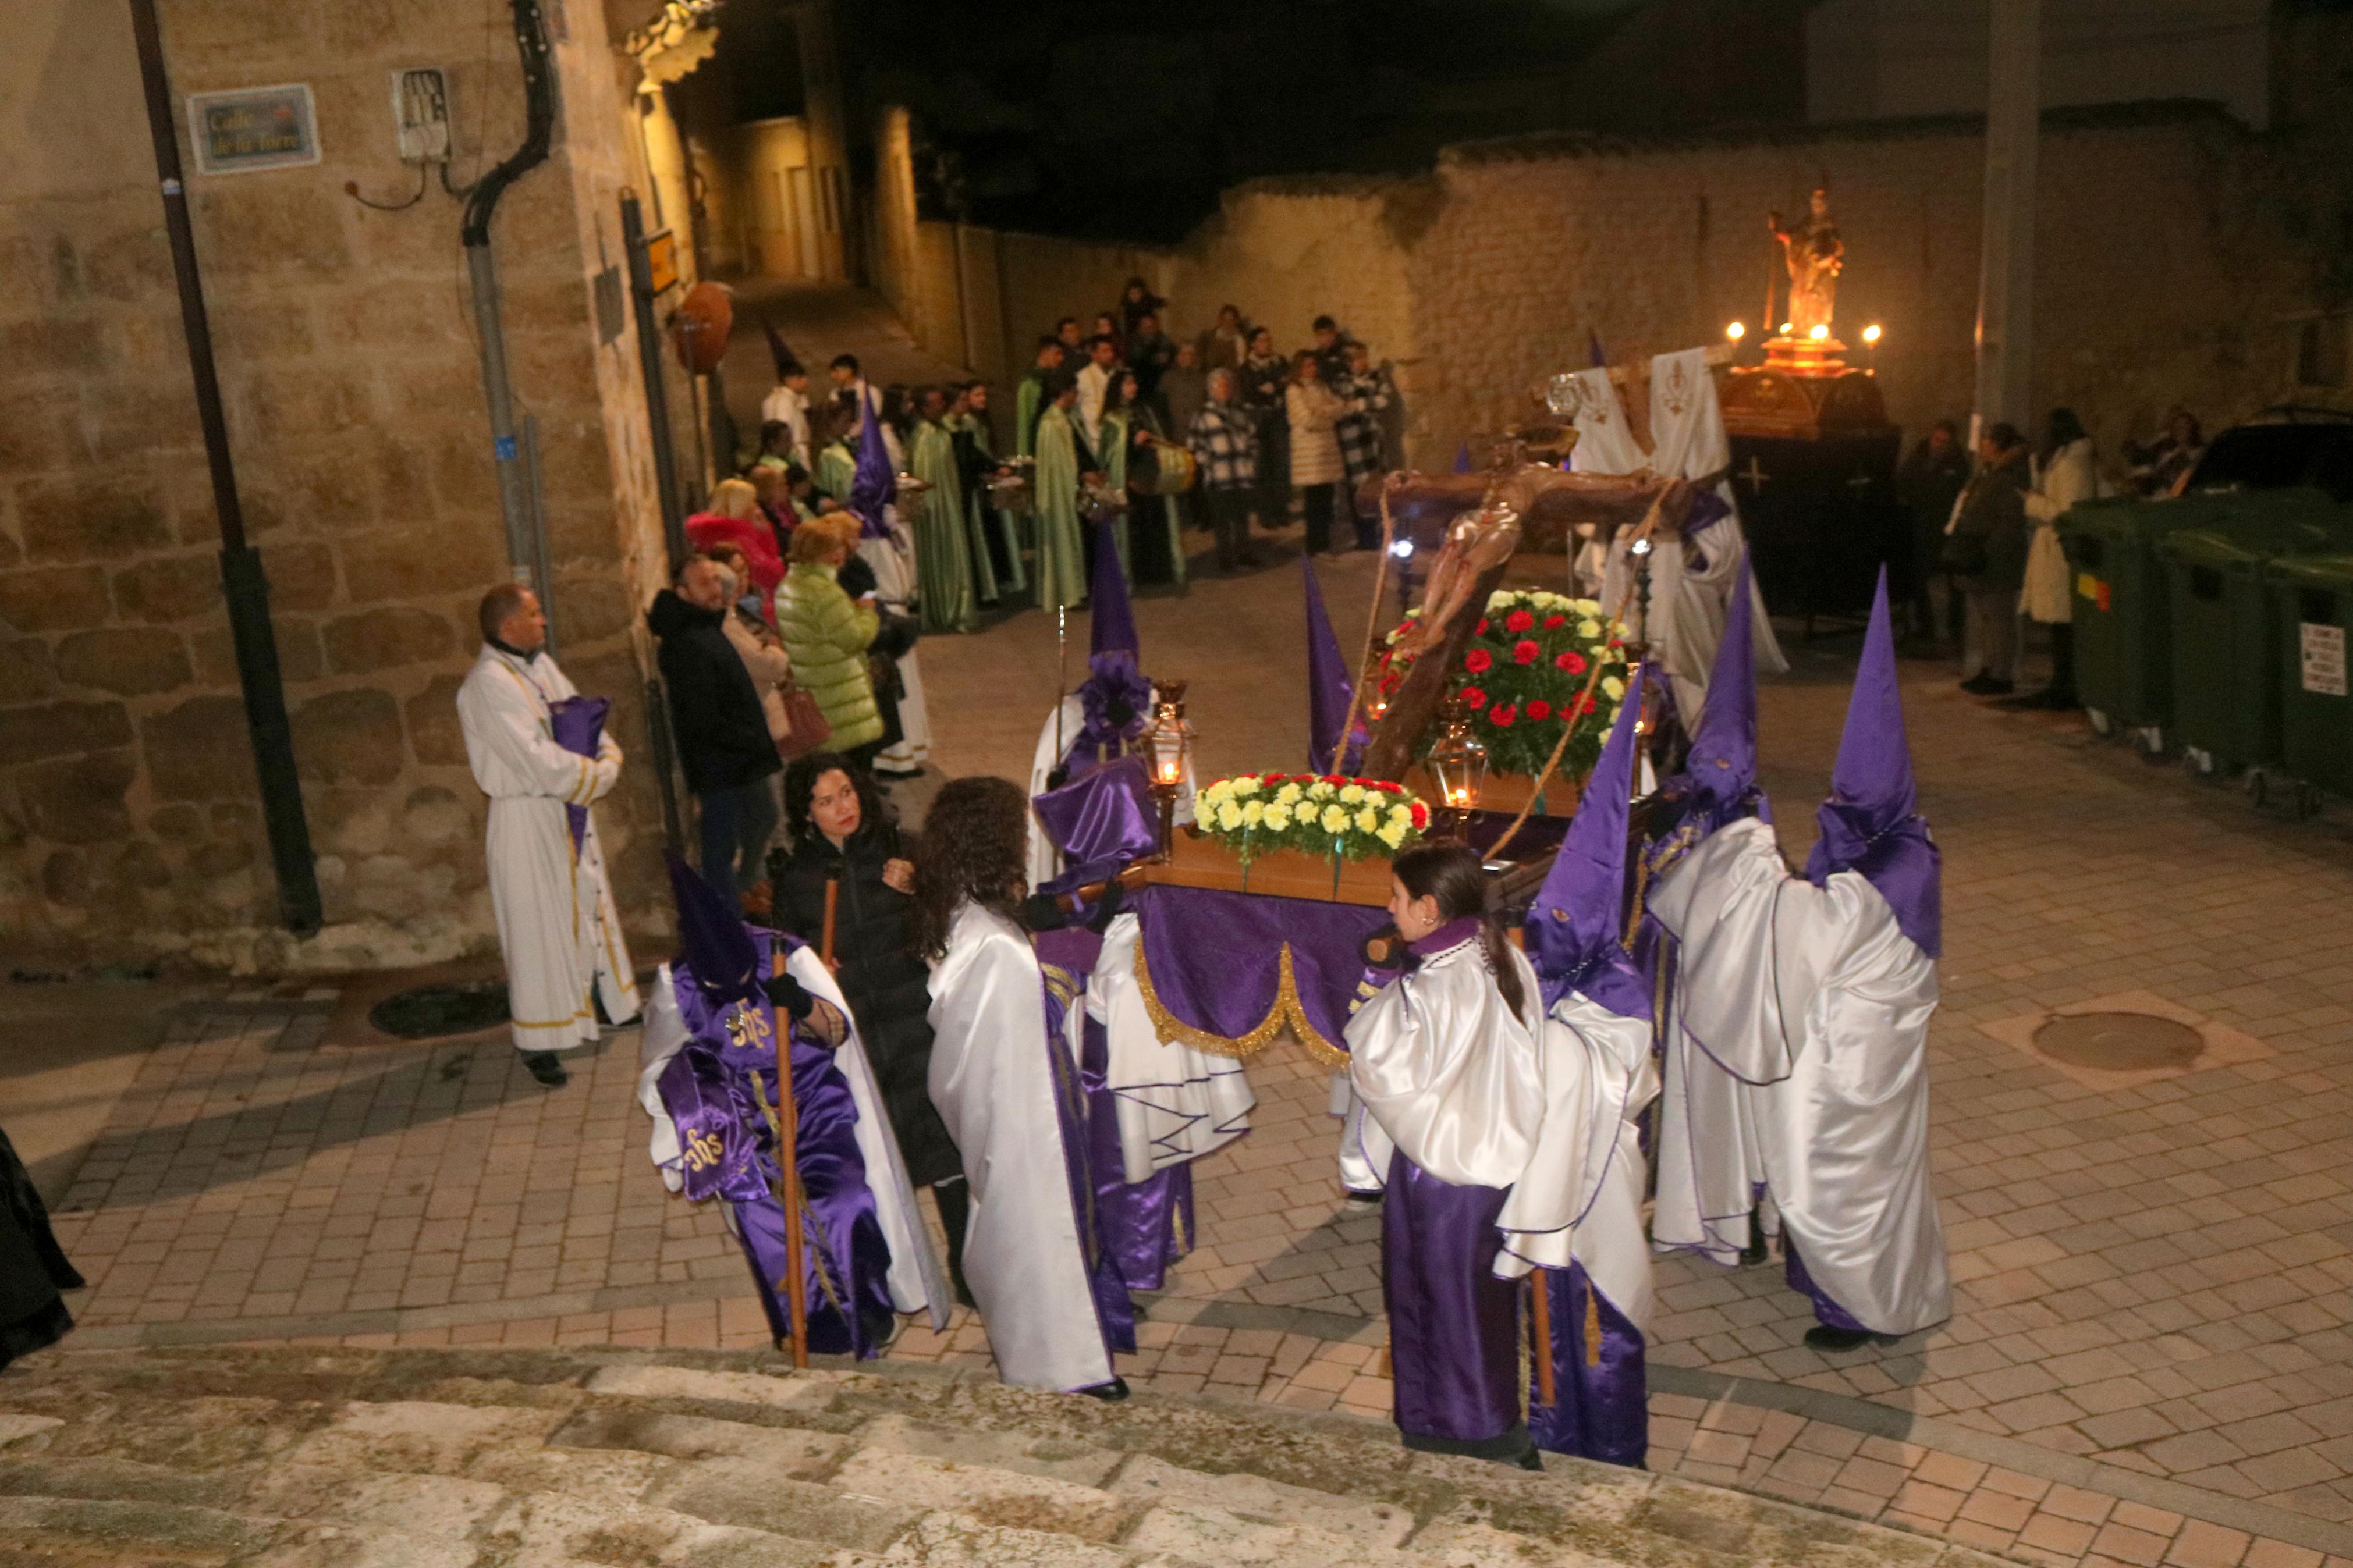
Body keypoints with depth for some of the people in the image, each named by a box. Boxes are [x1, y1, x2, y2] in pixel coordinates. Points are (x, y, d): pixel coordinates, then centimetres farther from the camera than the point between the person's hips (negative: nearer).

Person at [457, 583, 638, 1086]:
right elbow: (540, 762, -26)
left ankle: (606, 999, 39)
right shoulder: (489, 684, -21)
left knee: (591, 903, 21)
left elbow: (586, 720, 9)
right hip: (526, 818, -9)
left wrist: (606, 759, -11)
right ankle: (539, 1041, 8)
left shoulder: (540, 664, 8)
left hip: (569, 809, 9)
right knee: (539, 925, -2)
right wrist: (598, 775, -15)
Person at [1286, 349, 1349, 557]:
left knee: (1326, 502, 5)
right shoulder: (1294, 390, -3)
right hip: (1309, 452, -6)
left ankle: (1324, 544, 12)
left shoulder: (1322, 388, 18)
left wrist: (1323, 411, -10)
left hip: (1328, 449, 6)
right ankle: (1316, 546, 0)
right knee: (1315, 502, -6)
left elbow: (1341, 408, 7)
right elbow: (1308, 420, -12)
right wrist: (1330, 417, -5)